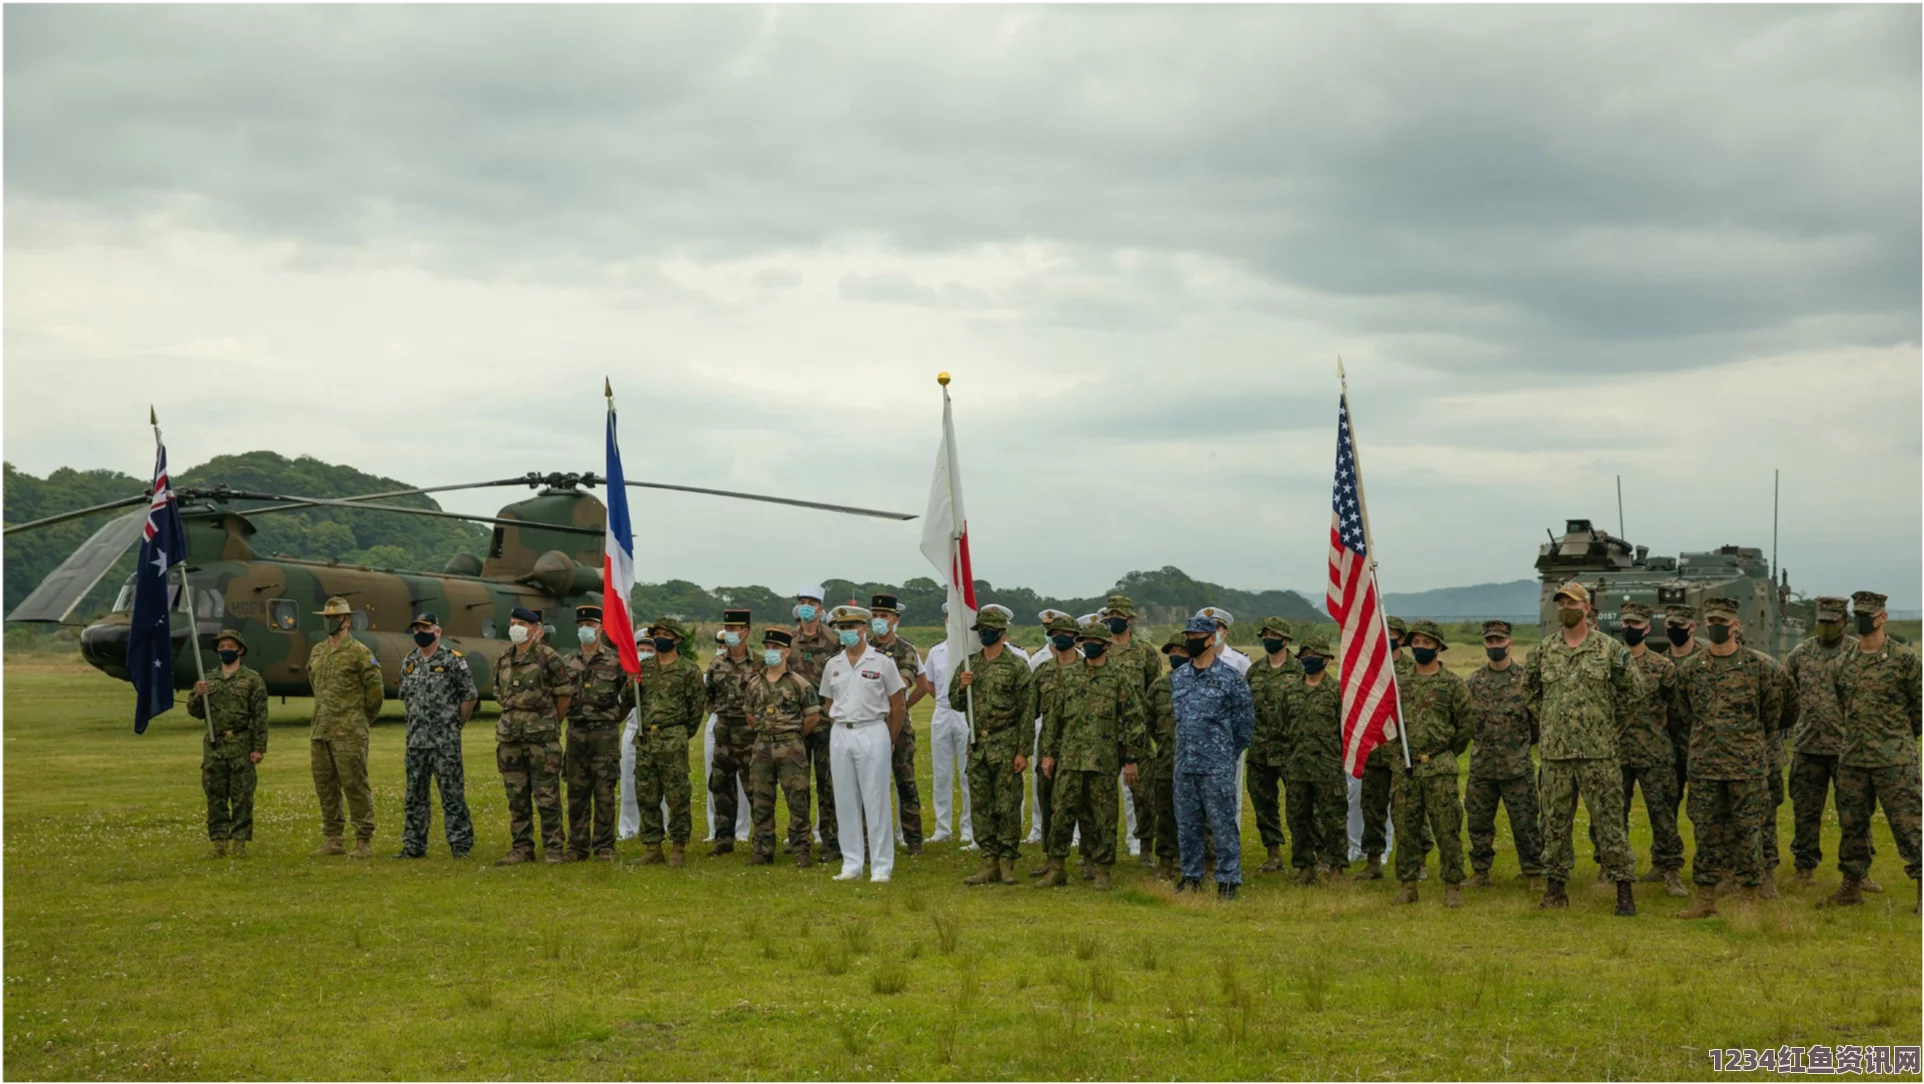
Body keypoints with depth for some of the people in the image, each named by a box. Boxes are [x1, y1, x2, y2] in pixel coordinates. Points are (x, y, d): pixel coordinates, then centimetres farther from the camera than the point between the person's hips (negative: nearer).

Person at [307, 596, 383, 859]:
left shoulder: (359, 652, -8)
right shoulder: (317, 652, 13)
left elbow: (375, 690, -6)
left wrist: (362, 720, 5)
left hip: (349, 733, -7)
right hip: (320, 731, 7)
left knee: (355, 785, -6)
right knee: (325, 786, 10)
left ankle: (364, 842, -1)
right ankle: (331, 840, 17)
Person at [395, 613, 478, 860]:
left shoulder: (453, 660, -6)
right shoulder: (408, 662, 11)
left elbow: (471, 696, -2)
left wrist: (455, 723, 2)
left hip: (446, 741, -6)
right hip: (416, 739, 6)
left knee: (452, 793, -3)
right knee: (414, 794, 9)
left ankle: (460, 844, 3)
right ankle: (414, 845, 16)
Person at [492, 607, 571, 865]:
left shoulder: (548, 657, -7)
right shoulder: (503, 660, 12)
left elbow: (565, 693, -2)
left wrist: (551, 724, 5)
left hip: (541, 737, -6)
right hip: (510, 737, 6)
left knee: (547, 796, -4)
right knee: (516, 797, 8)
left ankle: (553, 849, 1)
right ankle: (521, 848, 14)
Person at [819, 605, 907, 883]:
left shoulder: (882, 663, -3)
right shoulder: (832, 666, 9)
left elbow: (898, 706, 1)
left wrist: (888, 740, 4)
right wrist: (840, 730, 10)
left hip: (873, 733, -4)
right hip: (840, 735, 4)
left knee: (876, 802, -3)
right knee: (845, 802, 7)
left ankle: (881, 867, 2)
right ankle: (851, 865, 14)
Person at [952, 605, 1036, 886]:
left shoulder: (1017, 665, -5)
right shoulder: (970, 664, 11)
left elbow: (1027, 712, -8)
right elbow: (956, 704, 15)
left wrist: (1023, 751, -13)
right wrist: (962, 687, -7)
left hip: (1006, 745, -5)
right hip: (977, 744, 5)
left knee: (1008, 807, -2)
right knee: (981, 807, 7)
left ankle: (1007, 863, 5)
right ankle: (989, 863, 12)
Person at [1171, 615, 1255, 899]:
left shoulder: (1230, 678, -7)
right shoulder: (1177, 677, 10)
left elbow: (1246, 722, -1)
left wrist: (1227, 754, 6)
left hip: (1217, 768, -6)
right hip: (1184, 766, 6)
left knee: (1223, 825, -3)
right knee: (1187, 824, 11)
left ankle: (1228, 880, 3)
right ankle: (1191, 876, 22)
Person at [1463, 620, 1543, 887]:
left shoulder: (1526, 679, -2)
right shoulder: (1472, 682, 7)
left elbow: (1539, 718, 2)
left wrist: (1522, 742, 4)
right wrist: (1479, 740, 6)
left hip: (1517, 766, -3)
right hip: (1481, 766, 3)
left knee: (1524, 822, 0)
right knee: (1478, 822, 8)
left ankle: (1533, 872, 11)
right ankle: (1480, 872, 19)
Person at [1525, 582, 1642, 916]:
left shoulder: (1609, 648, -1)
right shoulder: (1544, 650, 7)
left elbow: (1633, 689, 9)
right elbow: (1530, 688, 22)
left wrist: (1613, 725, 8)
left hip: (1597, 752, -3)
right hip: (1554, 752, 3)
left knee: (1609, 821, -2)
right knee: (1555, 822, 9)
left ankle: (1624, 889, 2)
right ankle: (1554, 886, 18)